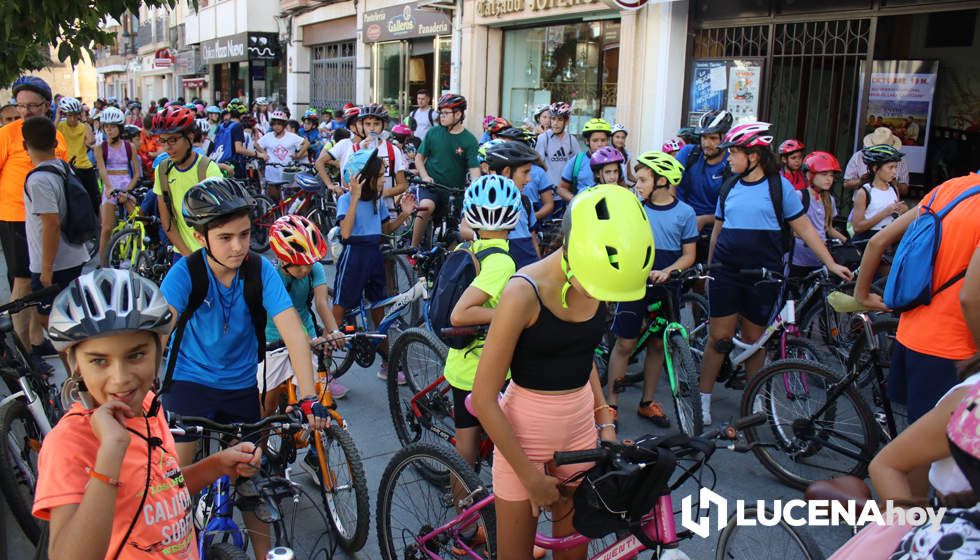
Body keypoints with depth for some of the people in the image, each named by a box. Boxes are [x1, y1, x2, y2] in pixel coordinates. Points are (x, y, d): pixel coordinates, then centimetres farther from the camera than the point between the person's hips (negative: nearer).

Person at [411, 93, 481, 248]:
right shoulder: (433, 132, 1)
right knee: (426, 207, -31)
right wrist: (425, 176, -9)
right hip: (431, 184, -1)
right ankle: (413, 248, -20)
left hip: (455, 189, 1)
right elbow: (419, 157, 9)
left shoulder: (469, 140, -4)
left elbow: (474, 168, -11)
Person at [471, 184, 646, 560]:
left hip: (580, 430, 5)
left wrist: (606, 422, 4)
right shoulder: (524, 293, -22)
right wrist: (530, 475, -13)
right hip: (522, 437, -5)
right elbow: (484, 397, -18)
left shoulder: (598, 281, -5)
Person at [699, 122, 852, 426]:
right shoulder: (729, 186, 8)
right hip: (726, 272, 2)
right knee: (719, 337, 0)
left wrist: (830, 263, -6)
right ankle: (704, 398, 10)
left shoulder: (779, 185, -2)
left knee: (754, 339, 7)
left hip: (762, 275, -2)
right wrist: (709, 268, 17)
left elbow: (804, 228, -2)